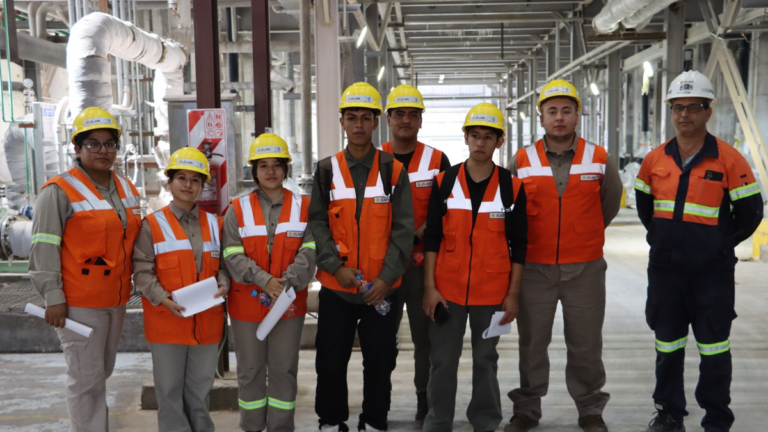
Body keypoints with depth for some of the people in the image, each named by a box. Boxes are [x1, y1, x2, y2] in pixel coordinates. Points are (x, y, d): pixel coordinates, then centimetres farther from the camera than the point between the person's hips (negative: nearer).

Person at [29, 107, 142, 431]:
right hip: (79, 303, -7)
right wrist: (53, 297, -17)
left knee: (103, 371, 19)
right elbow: (44, 248, -13)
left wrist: (131, 283, 17)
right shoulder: (60, 191, -11)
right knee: (87, 377, -1)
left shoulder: (126, 189, 11)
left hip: (116, 299, 7)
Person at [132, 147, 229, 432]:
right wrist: (164, 299, -20)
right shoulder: (153, 225, -3)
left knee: (201, 387, 15)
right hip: (167, 321, -3)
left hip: (207, 320, 3)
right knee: (170, 388, 7)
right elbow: (142, 271, -7)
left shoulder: (214, 224, 9)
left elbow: (223, 264, 11)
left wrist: (222, 286, -9)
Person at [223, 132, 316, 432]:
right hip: (248, 303, 0)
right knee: (250, 370, 10)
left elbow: (309, 250, -7)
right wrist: (265, 281, -20)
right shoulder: (238, 209, 1)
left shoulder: (303, 207, 2)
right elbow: (233, 255, -7)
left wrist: (288, 282, -21)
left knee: (284, 370, 8)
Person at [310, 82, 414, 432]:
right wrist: (336, 266, -12)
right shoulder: (326, 170, 3)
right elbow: (317, 223, 0)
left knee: (380, 360, 8)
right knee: (331, 359, 9)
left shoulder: (393, 171, 0)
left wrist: (387, 277, -12)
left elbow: (403, 228, -3)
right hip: (335, 285, 1)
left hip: (381, 286, 0)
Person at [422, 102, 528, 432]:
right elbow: (432, 238, 1)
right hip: (447, 290, 1)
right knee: (443, 361, 7)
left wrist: (513, 294, -2)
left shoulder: (512, 187, -1)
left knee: (485, 360, 12)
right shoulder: (444, 183, 1)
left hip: (492, 292, 0)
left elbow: (518, 245, 1)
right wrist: (429, 287, -4)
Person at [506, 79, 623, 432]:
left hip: (585, 269, 0)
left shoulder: (599, 160, 1)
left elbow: (611, 201, 15)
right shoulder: (522, 161, 0)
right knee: (532, 342, 9)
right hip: (533, 268, 0)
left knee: (586, 344, 9)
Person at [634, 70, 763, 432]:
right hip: (664, 269, 4)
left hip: (712, 272, -4)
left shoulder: (728, 159, -9)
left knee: (714, 348, 6)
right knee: (667, 346, 14)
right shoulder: (655, 160, 3)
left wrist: (722, 245, 1)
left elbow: (750, 212, -4)